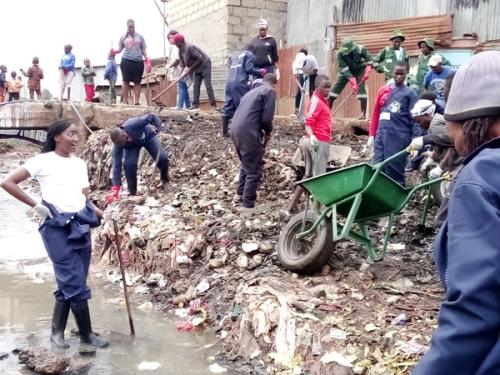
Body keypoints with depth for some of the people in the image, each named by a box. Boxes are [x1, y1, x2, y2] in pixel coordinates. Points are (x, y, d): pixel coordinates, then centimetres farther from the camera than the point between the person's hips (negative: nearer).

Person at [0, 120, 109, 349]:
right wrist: (35, 205, -8)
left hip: (81, 226, 6)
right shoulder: (43, 161, -3)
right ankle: (86, 333, 11)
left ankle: (57, 331, 24)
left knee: (69, 283, 11)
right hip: (57, 227, -6)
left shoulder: (79, 164, 13)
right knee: (76, 284, -4)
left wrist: (104, 214, -3)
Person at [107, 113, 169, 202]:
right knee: (129, 164, -25)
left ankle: (166, 181, 13)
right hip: (132, 145, 1)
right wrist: (115, 189, -34)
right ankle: (132, 193, -4)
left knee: (163, 158, -19)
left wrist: (158, 128, -42)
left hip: (148, 136, 0)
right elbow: (117, 165, -31)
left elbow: (151, 116, -30)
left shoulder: (134, 124, -45)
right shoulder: (118, 143, -34)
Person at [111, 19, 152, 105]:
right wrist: (114, 51, -11)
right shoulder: (123, 37, 12)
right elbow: (120, 49, 11)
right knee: (126, 81, -4)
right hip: (126, 61, -1)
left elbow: (143, 50, 13)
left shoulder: (140, 37, 13)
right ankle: (125, 101, -2)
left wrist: (148, 61, 2)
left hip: (138, 61, 1)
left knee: (137, 82, 1)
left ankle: (136, 101, 3)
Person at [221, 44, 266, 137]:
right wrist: (260, 72, 10)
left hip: (229, 83, 7)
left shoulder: (234, 54, 28)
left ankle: (224, 132, 12)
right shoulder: (249, 54, 8)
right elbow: (248, 69, -5)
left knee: (228, 107, 9)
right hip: (240, 83, -7)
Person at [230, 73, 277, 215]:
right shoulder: (270, 91, 1)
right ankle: (247, 206, 1)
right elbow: (266, 118, -8)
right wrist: (268, 132, 11)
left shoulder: (252, 91, 26)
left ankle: (240, 194, 38)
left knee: (246, 164, 27)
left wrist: (262, 131, 26)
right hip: (247, 133, -9)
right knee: (254, 170, 0)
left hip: (235, 130, 9)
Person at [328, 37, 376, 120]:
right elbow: (344, 68, -32)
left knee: (361, 88, -18)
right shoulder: (340, 54, -26)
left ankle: (363, 113, -14)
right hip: (346, 71, 1)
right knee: (335, 88, -6)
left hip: (359, 70, -1)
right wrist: (352, 80, -42)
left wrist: (368, 70, -39)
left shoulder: (360, 50, -26)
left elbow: (370, 60, -20)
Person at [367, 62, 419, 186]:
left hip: (399, 137, -4)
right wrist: (371, 135, 11)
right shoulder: (383, 91, 13)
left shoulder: (410, 93, 2)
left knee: (394, 171, -2)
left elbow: (414, 118, -2)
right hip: (381, 135, 4)